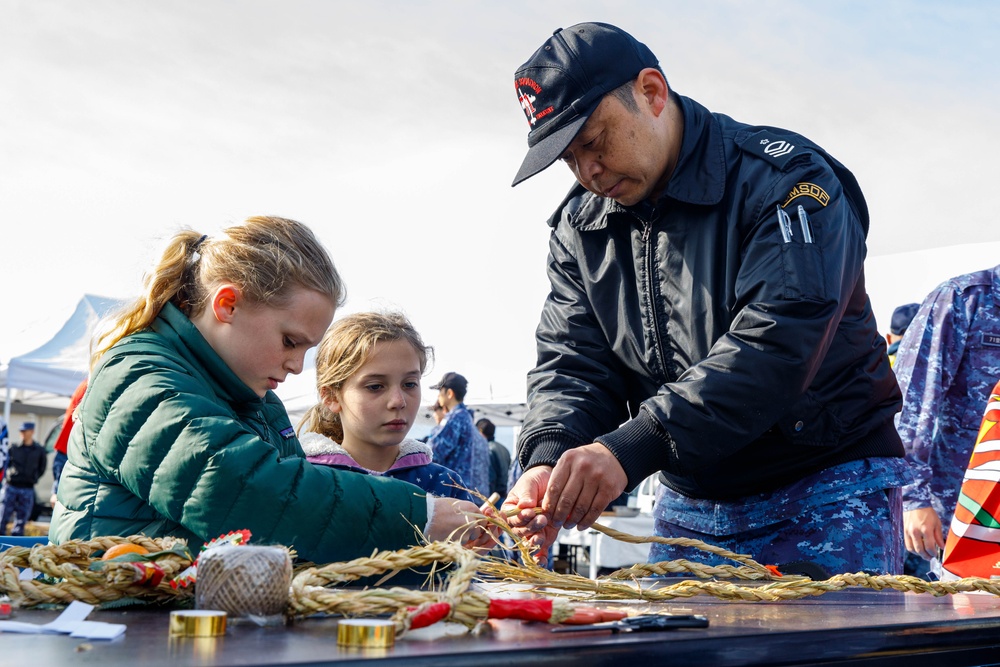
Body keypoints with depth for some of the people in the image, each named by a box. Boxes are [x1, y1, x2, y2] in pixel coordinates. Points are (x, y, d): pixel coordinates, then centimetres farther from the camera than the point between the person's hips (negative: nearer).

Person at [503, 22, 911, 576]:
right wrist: (548, 458, -23)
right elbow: (571, 360, 0)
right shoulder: (580, 226, 4)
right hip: (690, 505, 5)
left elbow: (779, 340, -28)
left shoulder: (782, 177, -15)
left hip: (827, 493, -5)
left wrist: (631, 447, -36)